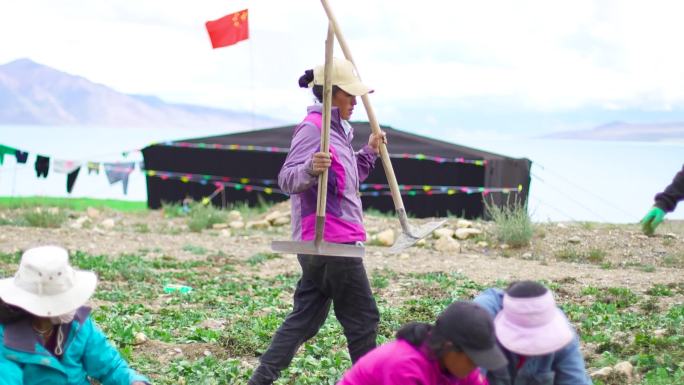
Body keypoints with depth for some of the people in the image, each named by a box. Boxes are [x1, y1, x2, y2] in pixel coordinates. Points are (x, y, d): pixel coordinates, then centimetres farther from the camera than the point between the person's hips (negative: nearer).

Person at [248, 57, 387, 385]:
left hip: (324, 244, 10)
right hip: (332, 241, -10)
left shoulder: (337, 130, 19)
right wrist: (310, 169, -41)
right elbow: (287, 179, -21)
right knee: (363, 319, 0)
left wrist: (369, 151, 18)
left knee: (305, 318, 10)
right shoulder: (313, 128, -12)